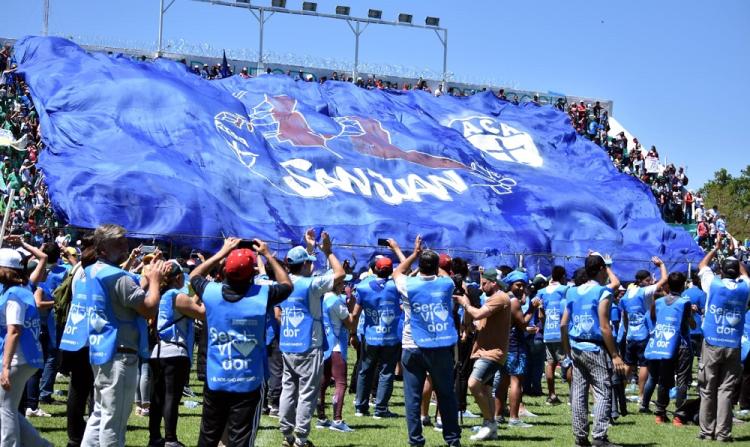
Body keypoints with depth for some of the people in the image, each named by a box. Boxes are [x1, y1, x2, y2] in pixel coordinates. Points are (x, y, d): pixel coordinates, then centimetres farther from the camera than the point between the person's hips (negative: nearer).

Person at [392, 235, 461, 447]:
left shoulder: (409, 285, -4)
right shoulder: (446, 284, -1)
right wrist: (431, 258, 31)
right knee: (446, 395, 10)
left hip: (413, 348, -2)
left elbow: (397, 272, 18)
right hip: (442, 348, 2)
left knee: (412, 397, 2)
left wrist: (415, 254, 22)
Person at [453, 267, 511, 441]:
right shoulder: (492, 299, 21)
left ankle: (489, 422, -11)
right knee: (485, 390, 10)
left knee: (473, 384, -21)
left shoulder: (499, 298, -12)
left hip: (492, 352, -11)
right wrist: (465, 305, 5)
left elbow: (478, 314, -24)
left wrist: (465, 304, -6)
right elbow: (473, 322, 18)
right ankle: (491, 430, 14)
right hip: (485, 351, 11)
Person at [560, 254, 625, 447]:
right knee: (603, 392, -4)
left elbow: (563, 324, 9)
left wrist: (568, 350, 18)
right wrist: (615, 355, -11)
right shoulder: (603, 292, -9)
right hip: (595, 348, -6)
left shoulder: (573, 292, 9)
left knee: (578, 393, 8)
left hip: (576, 348, 6)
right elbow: (604, 327, -15)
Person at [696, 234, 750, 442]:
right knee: (726, 390, 0)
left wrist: (716, 247, 28)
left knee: (708, 390, 4)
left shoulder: (713, 284, -1)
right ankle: (723, 432, -2)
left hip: (712, 345, -1)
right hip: (733, 346, 1)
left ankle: (707, 431, 6)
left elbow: (702, 266, 18)